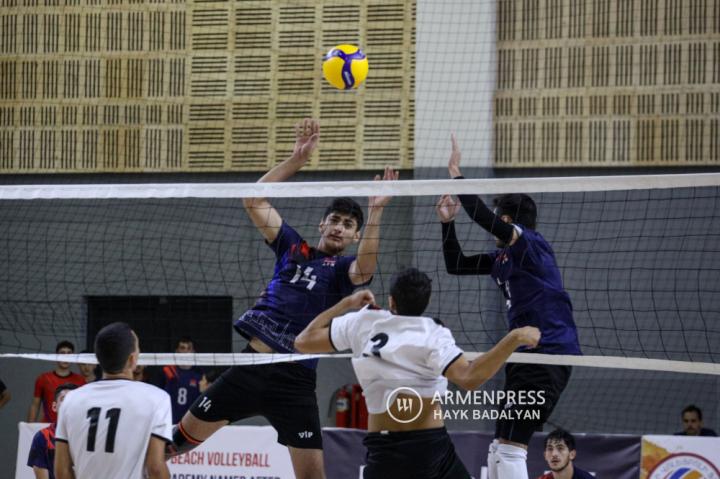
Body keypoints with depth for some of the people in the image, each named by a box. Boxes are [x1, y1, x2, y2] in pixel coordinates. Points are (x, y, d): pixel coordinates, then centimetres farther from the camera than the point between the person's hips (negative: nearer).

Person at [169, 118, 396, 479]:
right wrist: (296, 160, 1)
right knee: (182, 439, 7)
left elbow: (365, 268, -21)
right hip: (251, 366, 3)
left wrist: (375, 212, -29)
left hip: (295, 381, -3)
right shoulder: (293, 247, 14)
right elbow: (254, 201, 7)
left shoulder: (344, 269, 4)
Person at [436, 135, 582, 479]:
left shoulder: (532, 245, -9)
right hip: (527, 355, 10)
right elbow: (456, 265, 26)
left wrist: (455, 172, -14)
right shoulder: (502, 258, 17)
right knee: (499, 450, 14)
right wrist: (447, 222, 15)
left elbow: (484, 217, -22)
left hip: (548, 354, -10)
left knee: (510, 448, -16)